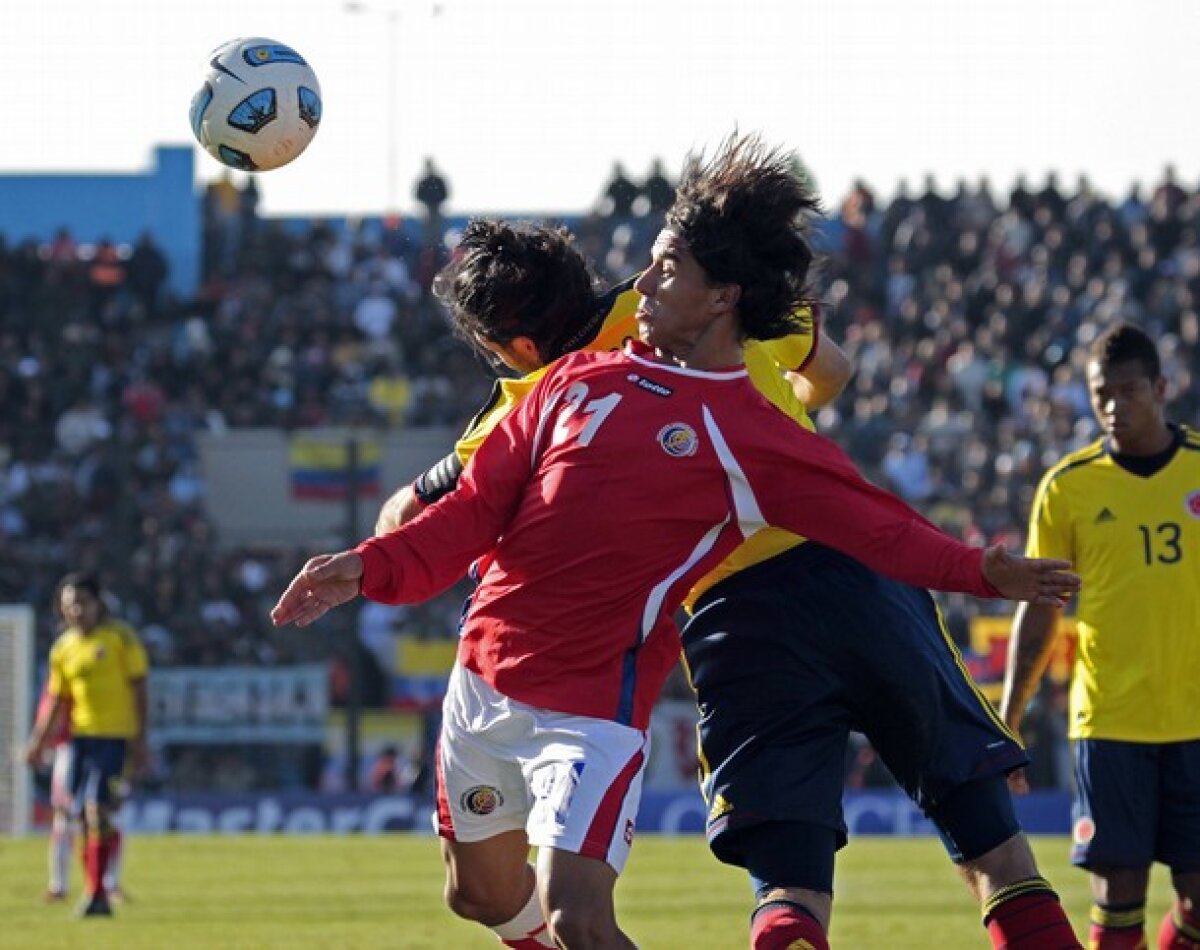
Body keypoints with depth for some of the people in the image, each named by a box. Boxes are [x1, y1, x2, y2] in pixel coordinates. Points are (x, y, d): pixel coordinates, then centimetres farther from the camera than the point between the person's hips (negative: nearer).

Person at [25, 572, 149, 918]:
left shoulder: (120, 637, -5)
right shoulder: (63, 649, 9)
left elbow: (138, 689, -4)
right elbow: (56, 702, 16)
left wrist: (139, 740, -7)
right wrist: (38, 742, 9)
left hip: (116, 736, -5)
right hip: (82, 734, 5)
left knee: (97, 811, -16)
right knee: (85, 816, 7)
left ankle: (96, 893, -14)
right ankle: (96, 896, 17)